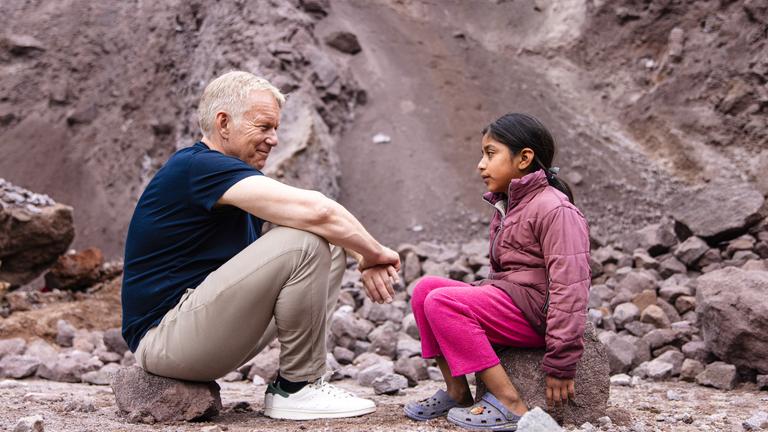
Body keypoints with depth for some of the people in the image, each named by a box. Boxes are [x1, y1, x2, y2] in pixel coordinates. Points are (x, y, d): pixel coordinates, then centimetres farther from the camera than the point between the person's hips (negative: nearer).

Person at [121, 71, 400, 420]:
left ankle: (292, 383, 3)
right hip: (163, 336, -10)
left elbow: (317, 214, 12)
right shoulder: (199, 167, -17)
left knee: (328, 247, 6)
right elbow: (314, 211, -27)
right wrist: (375, 253, -12)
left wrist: (367, 259, -7)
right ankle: (297, 389, -8)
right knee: (303, 243, -23)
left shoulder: (236, 174, 14)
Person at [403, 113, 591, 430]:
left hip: (534, 313, -9)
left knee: (441, 303, -23)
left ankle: (509, 404, -22)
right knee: (425, 288, -1)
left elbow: (569, 287, -21)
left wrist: (561, 364, -23)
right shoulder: (506, 207, 17)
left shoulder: (555, 210, -14)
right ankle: (456, 392, -1)